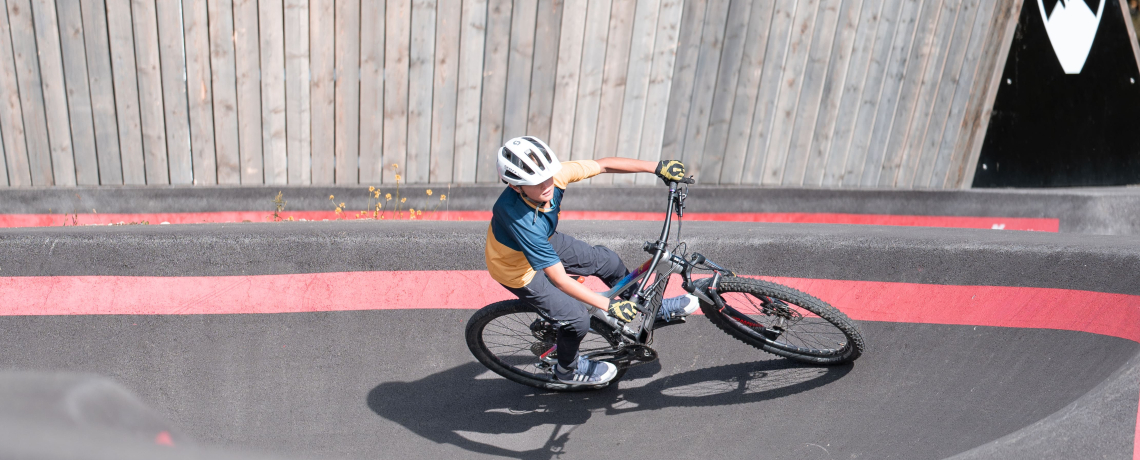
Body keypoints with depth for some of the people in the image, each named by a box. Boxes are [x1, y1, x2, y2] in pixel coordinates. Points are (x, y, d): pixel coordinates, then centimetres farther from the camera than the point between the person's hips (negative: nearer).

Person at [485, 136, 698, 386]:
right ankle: (568, 369, 25)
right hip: (517, 268, -6)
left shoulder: (553, 175, -28)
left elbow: (603, 165, -14)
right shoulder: (520, 220, -42)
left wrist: (657, 167, -18)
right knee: (577, 319, -8)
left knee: (608, 261, 8)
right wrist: (610, 306, -33)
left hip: (546, 243, 7)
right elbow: (560, 279, -37)